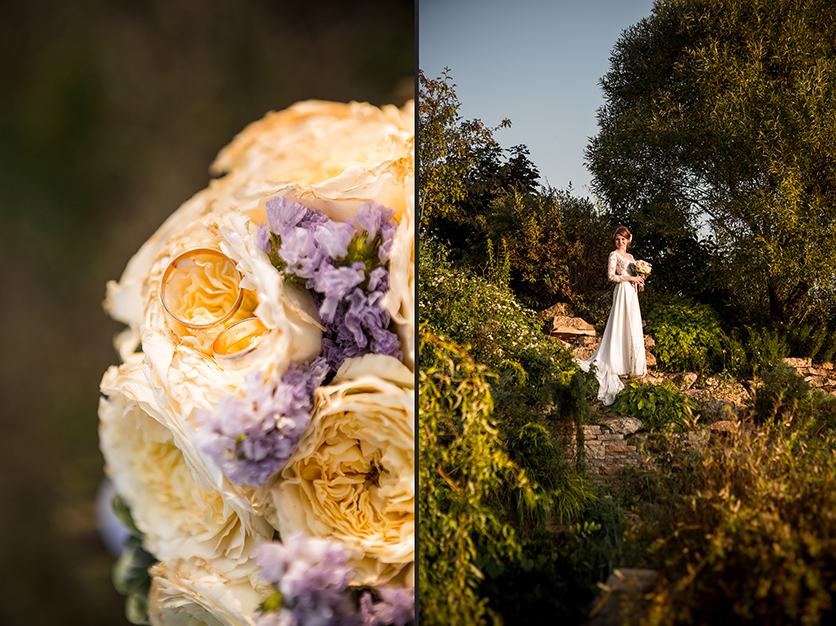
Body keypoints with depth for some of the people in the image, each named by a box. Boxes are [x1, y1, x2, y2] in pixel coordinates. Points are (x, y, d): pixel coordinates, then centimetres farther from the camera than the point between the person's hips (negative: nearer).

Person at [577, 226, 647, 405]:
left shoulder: (630, 256, 19)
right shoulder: (614, 255, -4)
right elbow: (611, 276, -13)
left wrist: (639, 279, 4)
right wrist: (630, 278, -15)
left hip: (632, 293, 8)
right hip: (622, 291, -8)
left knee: (633, 328, 7)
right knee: (621, 327, -10)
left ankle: (632, 363, 11)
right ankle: (617, 364, -10)